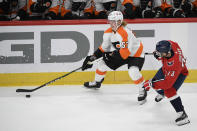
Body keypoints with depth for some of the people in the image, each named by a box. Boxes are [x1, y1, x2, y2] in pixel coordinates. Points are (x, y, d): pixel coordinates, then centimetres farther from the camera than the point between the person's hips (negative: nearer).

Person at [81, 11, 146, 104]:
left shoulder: (125, 32, -31)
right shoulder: (108, 32, -4)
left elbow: (125, 51, -33)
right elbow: (103, 48, 5)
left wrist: (112, 55, -28)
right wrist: (92, 57, -2)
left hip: (135, 54, -8)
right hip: (120, 53, 8)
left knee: (133, 71, -33)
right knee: (103, 63, 7)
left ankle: (142, 91, -13)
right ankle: (97, 83, 32)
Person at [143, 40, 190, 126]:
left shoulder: (174, 63, -47)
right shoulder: (169, 44, -31)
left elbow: (167, 83, -43)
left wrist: (151, 83, -39)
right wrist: (158, 54, -10)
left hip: (179, 73, -8)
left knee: (169, 90, -28)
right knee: (156, 80, 18)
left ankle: (182, 115, -23)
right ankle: (161, 93, 56)